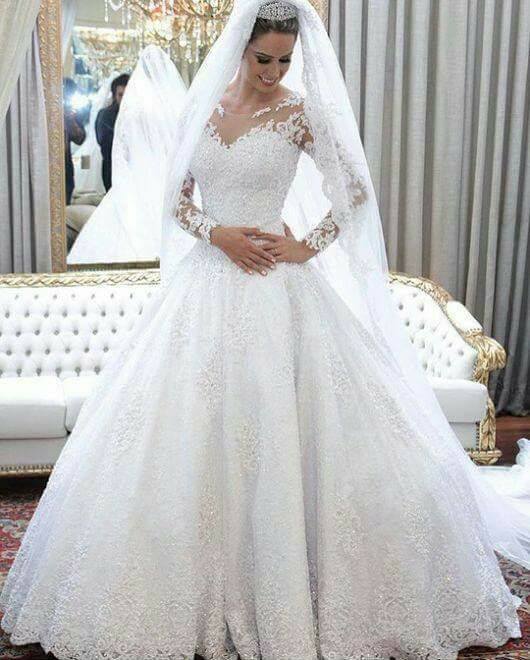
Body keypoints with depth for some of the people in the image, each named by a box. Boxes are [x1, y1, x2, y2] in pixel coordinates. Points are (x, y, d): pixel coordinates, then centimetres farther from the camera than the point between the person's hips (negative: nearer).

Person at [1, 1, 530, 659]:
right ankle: (199, 590, 18)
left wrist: (307, 246, -6)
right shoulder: (200, 108, 9)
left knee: (276, 433, -3)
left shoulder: (301, 112, 0)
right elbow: (175, 202, 9)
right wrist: (218, 233, -8)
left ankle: (283, 593, 13)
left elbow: (355, 192, 4)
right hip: (206, 287, 4)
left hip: (275, 291, -3)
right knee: (197, 429, 4)